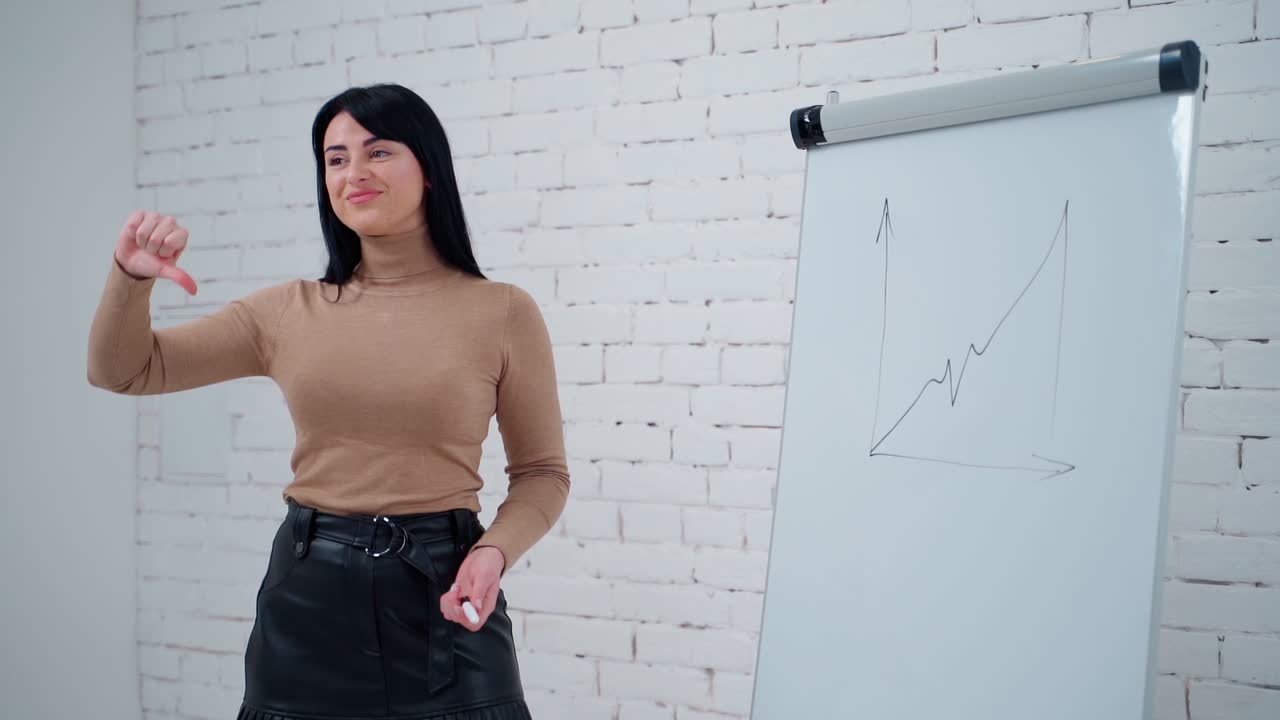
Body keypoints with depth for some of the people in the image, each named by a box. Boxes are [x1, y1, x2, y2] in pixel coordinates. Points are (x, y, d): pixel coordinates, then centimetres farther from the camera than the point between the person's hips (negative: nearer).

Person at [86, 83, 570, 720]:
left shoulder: (503, 311, -4)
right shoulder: (290, 311, 4)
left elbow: (542, 472, 3)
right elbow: (122, 371, 9)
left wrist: (494, 552, -16)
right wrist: (130, 276, -10)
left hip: (440, 593, -2)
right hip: (308, 591, 3)